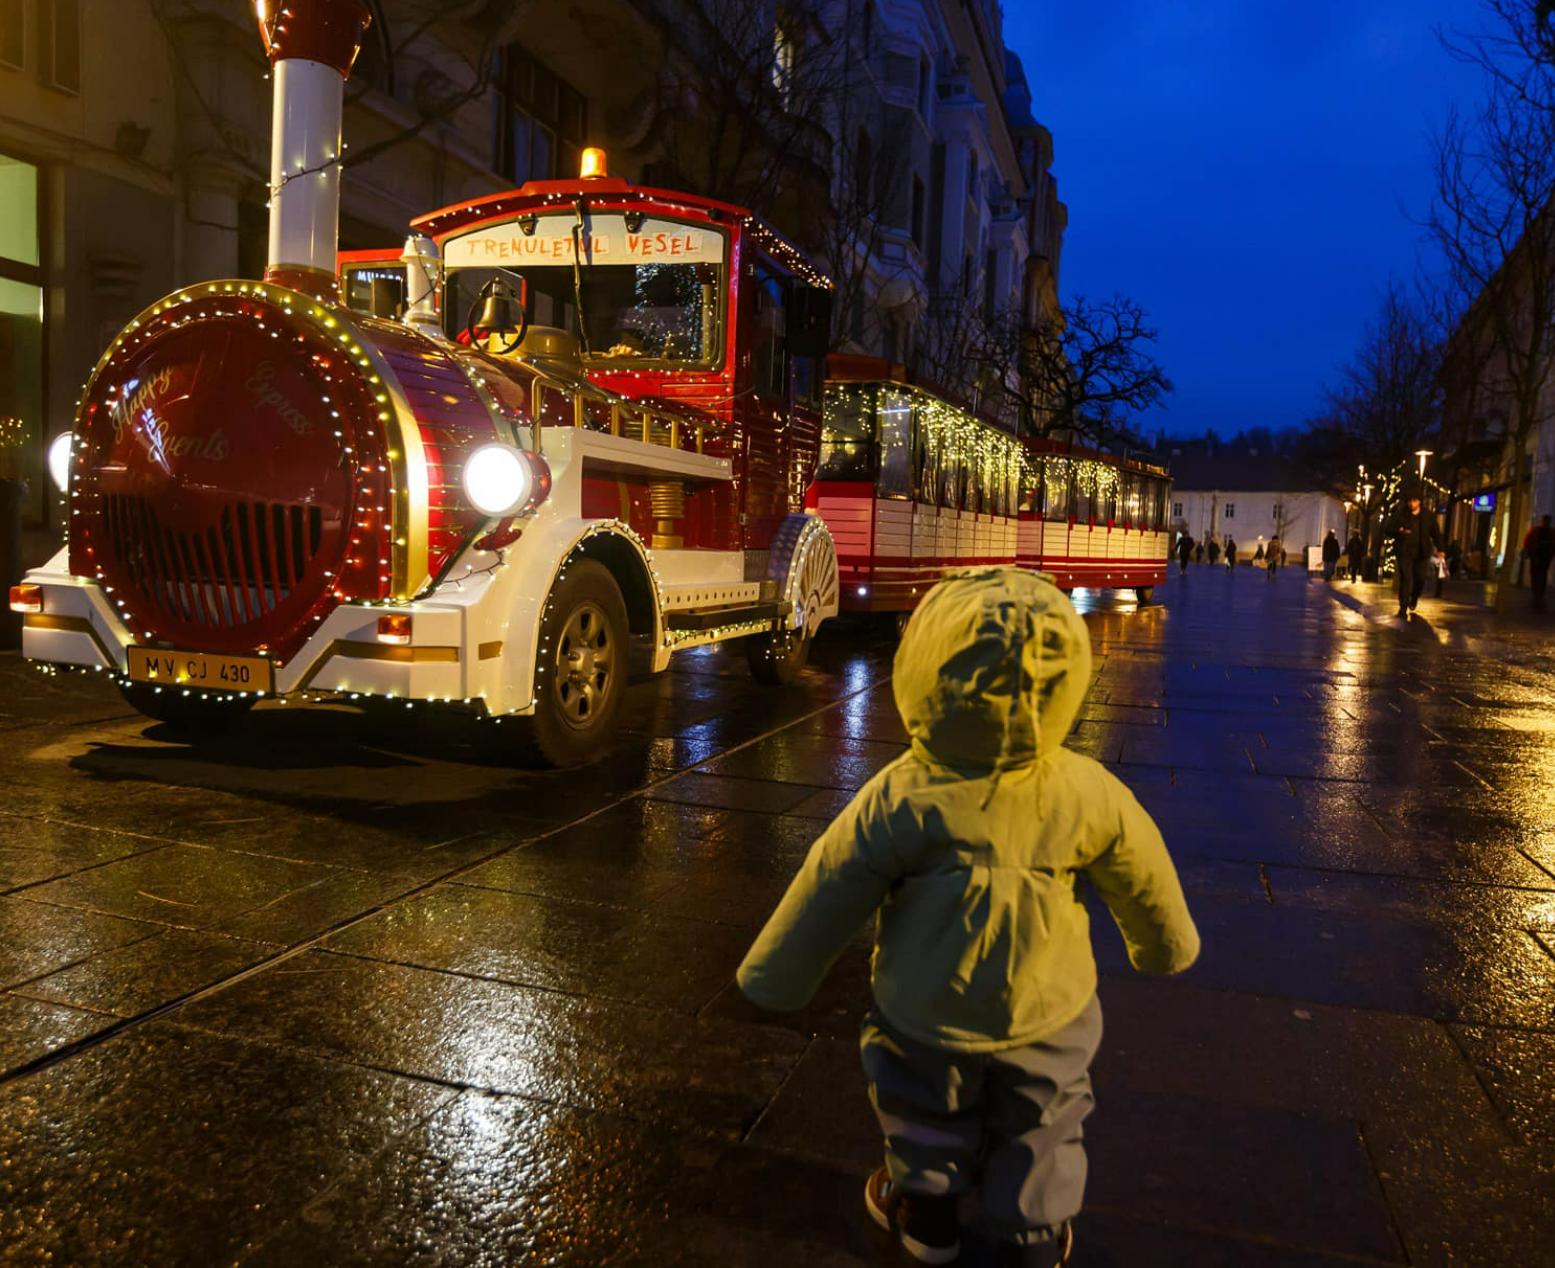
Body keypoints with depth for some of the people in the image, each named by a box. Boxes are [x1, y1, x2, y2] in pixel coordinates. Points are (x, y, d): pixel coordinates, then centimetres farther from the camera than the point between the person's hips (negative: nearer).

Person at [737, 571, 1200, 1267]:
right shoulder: (1091, 793, -21)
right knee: (1038, 1128, 27)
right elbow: (1146, 884, -2)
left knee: (928, 1116, 26)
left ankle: (926, 1210, 49)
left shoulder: (896, 803, -28)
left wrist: (773, 978, 1)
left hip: (929, 1021, -1)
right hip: (1047, 1018, 2)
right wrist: (1166, 944, 20)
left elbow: (827, 899, -16)